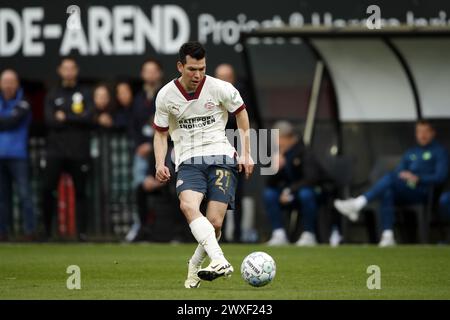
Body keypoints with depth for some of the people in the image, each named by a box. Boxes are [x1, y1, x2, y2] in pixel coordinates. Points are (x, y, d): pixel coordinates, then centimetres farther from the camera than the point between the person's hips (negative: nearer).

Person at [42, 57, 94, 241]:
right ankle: (46, 229, 0)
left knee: (80, 192, 2)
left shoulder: (85, 94, 9)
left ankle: (82, 231, 6)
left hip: (79, 152, 0)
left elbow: (89, 118, -6)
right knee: (47, 189, -10)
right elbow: (50, 121, -3)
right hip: (56, 151, 0)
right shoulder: (53, 95, 12)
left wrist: (65, 118, -6)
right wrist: (76, 120, -6)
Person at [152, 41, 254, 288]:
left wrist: (246, 154, 10)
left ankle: (195, 265, 18)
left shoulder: (220, 89, -2)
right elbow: (160, 133, 14)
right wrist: (160, 164, -2)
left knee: (215, 223, -13)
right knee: (188, 205, -31)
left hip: (221, 157, -1)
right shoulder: (166, 96, 2)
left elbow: (241, 114, 13)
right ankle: (219, 261, -44)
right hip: (188, 161, 1)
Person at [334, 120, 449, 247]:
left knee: (389, 178, -28)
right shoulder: (410, 153, 30)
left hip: (422, 192, -6)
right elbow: (398, 172, 25)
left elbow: (441, 176, -5)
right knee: (387, 191, -30)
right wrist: (400, 176, -1)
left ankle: (357, 204, -41)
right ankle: (387, 236, -39)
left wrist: (417, 179, -17)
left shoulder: (440, 152, 10)